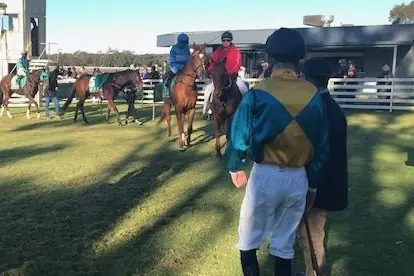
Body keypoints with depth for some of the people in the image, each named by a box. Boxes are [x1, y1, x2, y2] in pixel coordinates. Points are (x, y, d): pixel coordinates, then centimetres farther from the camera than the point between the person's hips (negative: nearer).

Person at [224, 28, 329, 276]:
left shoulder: (258, 93, -12)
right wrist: (313, 185, 15)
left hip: (266, 176, -3)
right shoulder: (314, 96, -1)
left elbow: (240, 136, -7)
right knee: (285, 245, 17)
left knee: (249, 241, 15)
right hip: (299, 178, 4)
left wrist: (235, 167, 12)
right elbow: (322, 144, 4)